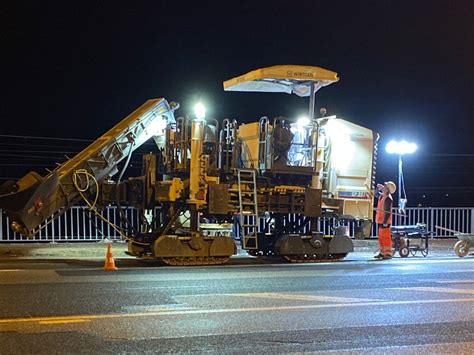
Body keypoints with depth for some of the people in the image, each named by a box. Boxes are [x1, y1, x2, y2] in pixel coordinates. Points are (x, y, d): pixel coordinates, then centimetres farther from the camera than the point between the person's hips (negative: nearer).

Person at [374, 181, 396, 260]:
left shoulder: (388, 199, -18)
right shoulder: (381, 196, 10)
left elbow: (388, 212, -22)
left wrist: (385, 222, -25)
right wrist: (378, 188, 16)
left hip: (385, 221, -10)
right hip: (380, 220, 10)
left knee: (386, 237, -8)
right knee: (381, 237, 13)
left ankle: (388, 253, -5)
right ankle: (382, 253, 20)